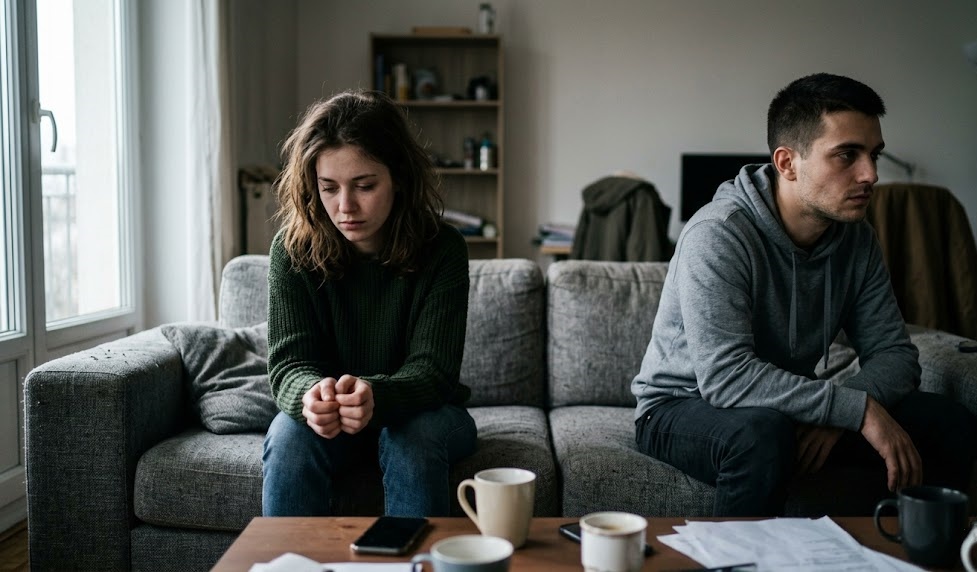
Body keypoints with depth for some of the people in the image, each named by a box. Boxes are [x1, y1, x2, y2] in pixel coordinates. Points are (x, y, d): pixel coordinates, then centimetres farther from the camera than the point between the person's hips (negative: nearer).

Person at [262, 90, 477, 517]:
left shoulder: (442, 250, -16)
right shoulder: (292, 249, -11)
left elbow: (431, 370, -20)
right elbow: (289, 361, -15)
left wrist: (375, 395, -43)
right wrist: (311, 395, -40)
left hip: (419, 410, -1)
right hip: (326, 420, 1)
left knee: (415, 438, -33)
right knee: (289, 436, -29)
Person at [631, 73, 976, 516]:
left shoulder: (856, 238, -2)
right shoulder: (718, 235, -25)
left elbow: (895, 354, -2)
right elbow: (725, 376, -33)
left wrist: (833, 416, -22)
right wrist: (858, 409, -31)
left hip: (791, 407, 7)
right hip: (683, 408, -6)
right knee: (764, 432, -39)